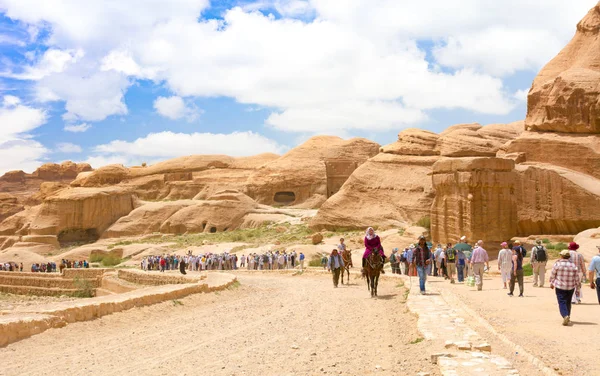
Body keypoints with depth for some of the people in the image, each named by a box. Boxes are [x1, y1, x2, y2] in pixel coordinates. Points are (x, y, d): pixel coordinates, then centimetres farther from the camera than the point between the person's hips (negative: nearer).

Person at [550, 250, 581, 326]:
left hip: (559, 287, -3)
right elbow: (577, 278, 1)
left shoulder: (557, 264, -9)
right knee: (568, 302, 19)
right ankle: (567, 316, 30)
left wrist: (551, 284, 15)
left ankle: (565, 315, -27)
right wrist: (578, 284, 20)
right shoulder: (573, 265, -2)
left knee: (562, 302, -4)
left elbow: (552, 275, -1)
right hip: (571, 287, 3)